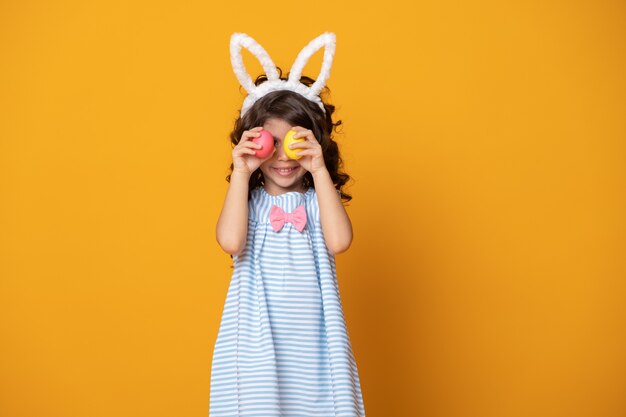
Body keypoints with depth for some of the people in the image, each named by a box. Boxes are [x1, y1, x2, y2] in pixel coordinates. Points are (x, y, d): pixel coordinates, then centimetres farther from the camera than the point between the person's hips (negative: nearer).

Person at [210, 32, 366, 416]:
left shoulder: (318, 199, 3)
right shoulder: (248, 199, 2)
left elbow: (339, 241, -17)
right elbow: (231, 241, -19)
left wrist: (320, 170, -14)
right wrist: (241, 171, -12)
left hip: (311, 339, 1)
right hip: (258, 339, 0)